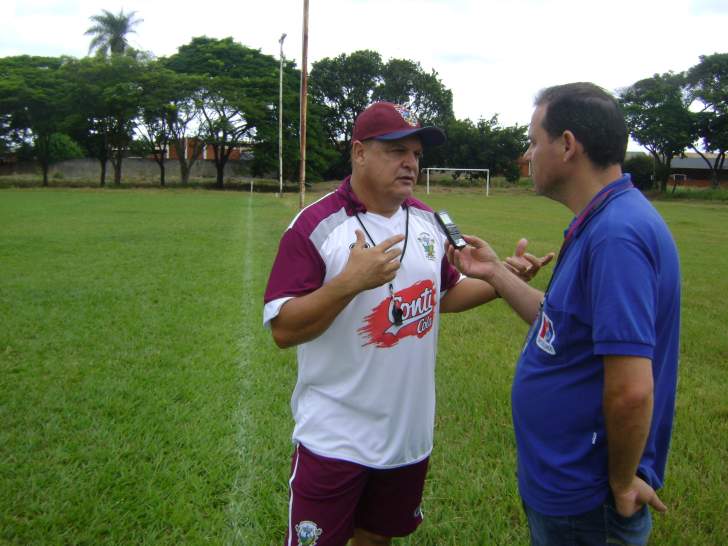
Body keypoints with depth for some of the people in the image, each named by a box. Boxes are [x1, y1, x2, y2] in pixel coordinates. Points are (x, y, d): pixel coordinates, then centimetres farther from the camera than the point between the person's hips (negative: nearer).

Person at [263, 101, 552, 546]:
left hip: (411, 433, 6)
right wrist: (349, 281, -31)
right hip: (335, 439, -5)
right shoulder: (316, 225, -16)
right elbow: (283, 330, -19)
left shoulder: (428, 221, 4)